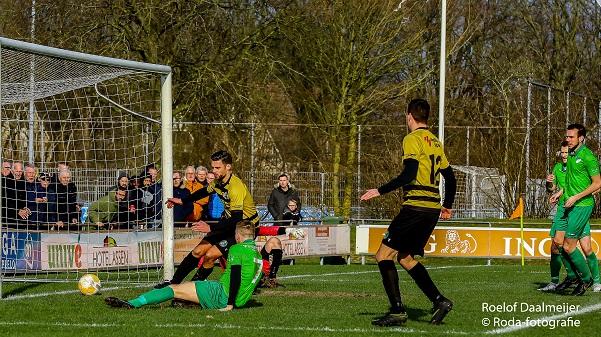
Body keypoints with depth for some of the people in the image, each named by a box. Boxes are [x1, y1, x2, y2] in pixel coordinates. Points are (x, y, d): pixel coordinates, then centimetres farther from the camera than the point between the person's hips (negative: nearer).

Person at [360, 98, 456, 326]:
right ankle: (439, 301, 8)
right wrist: (447, 206, 36)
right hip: (432, 208, 9)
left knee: (384, 255, -5)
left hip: (415, 205, -9)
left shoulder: (413, 139, -7)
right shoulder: (435, 142, 18)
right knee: (405, 257, 18)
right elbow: (449, 177, 22)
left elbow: (409, 175, -18)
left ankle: (397, 311, -13)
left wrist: (380, 191, -14)